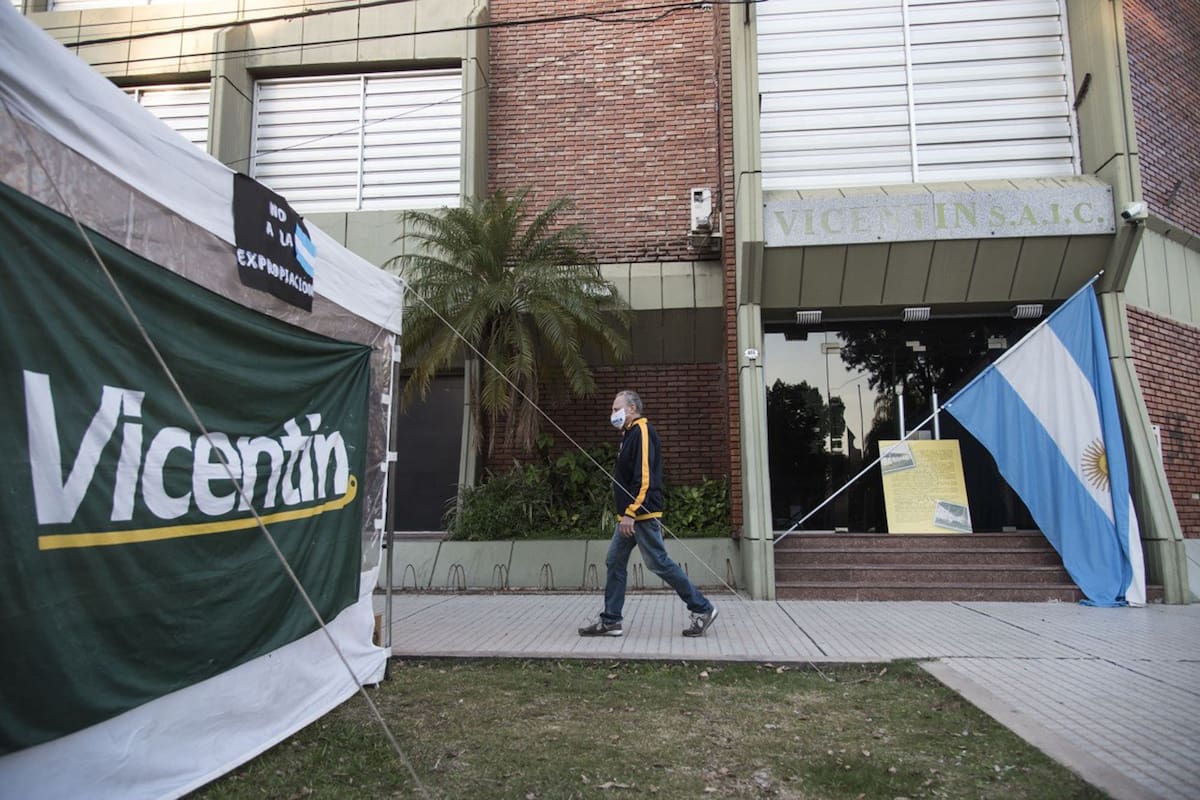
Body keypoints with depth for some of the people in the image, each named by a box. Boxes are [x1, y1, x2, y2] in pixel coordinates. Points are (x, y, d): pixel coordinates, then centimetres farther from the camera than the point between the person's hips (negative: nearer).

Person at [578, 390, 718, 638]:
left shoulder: (642, 432, -14)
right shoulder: (630, 434, 17)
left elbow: (644, 477, -23)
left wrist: (630, 513, -24)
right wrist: (626, 514, 17)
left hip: (642, 515, -10)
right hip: (629, 515, 10)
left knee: (659, 563, -5)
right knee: (615, 563, 10)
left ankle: (702, 609, 7)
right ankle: (610, 621, 17)